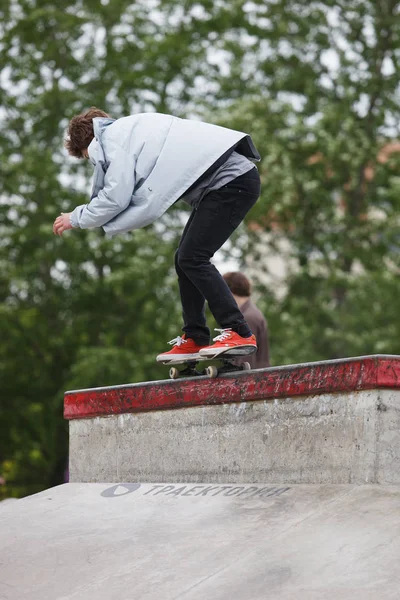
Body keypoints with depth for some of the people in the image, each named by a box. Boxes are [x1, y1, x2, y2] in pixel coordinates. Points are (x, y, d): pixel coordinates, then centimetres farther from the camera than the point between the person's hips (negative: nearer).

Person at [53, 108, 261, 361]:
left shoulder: (115, 136, -6)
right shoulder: (135, 130, 23)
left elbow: (115, 197, -11)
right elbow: (146, 203, 19)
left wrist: (77, 218, 4)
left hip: (231, 180, -10)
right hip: (230, 181, 10)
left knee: (192, 259, -14)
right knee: (185, 259, 13)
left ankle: (239, 333, -15)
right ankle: (195, 339, 17)